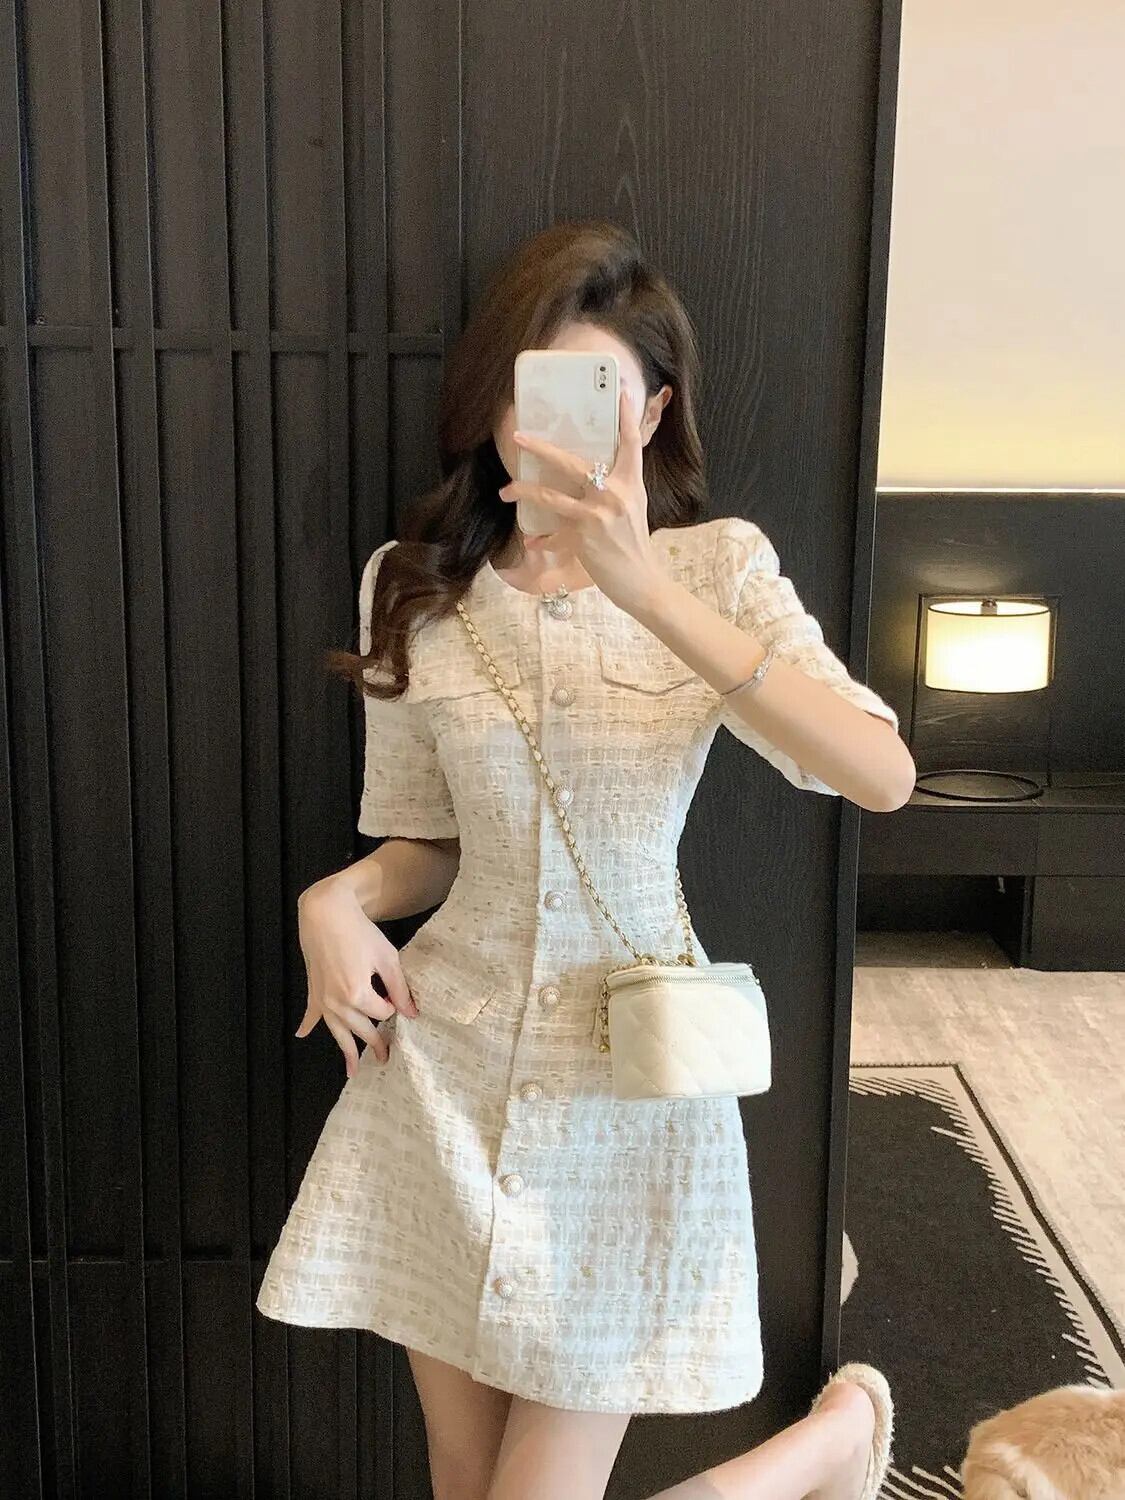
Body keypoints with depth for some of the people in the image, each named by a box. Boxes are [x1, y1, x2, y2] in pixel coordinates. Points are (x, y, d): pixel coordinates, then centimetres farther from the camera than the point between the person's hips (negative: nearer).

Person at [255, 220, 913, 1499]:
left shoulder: (716, 565, -7)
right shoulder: (414, 589, 1)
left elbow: (882, 777, -23)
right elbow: (425, 846, 10)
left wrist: (645, 589, -30)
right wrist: (340, 900, -13)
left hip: (629, 1085, -3)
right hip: (444, 1070, 3)